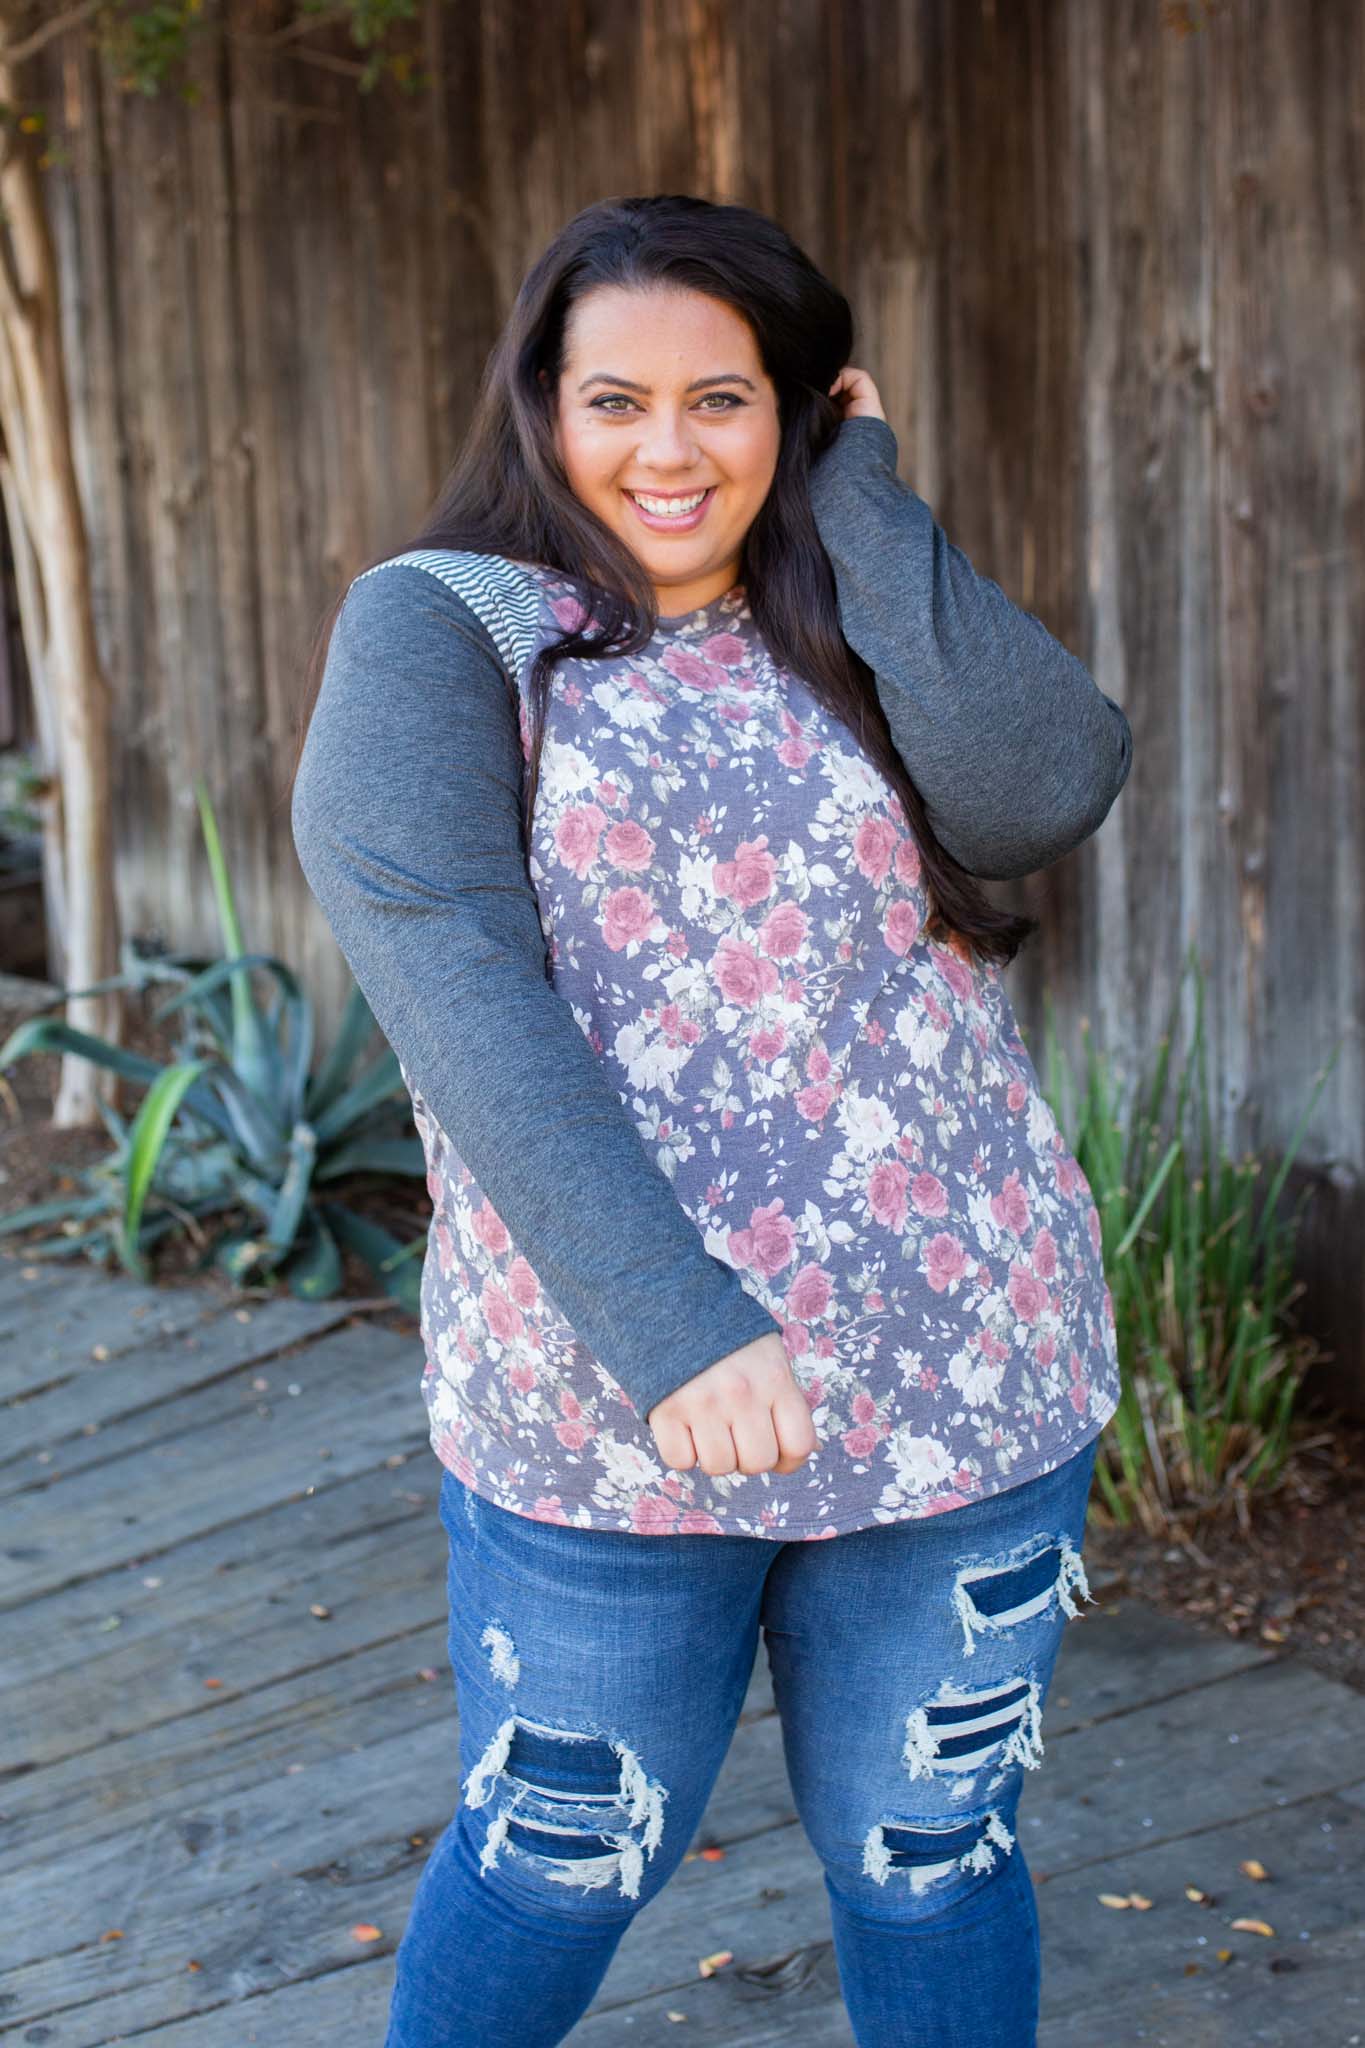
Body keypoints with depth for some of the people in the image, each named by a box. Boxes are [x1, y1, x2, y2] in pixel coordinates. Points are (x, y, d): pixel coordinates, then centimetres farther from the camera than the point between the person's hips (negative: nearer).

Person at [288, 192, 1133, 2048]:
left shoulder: (859, 629, 8)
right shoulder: (442, 626, -3)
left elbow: (1050, 783, -14)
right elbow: (455, 984, -16)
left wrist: (857, 499, -6)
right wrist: (667, 1322, -25)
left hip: (966, 1382, 3)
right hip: (605, 1405, -3)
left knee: (933, 1864, 15)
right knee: (559, 1866, 14)